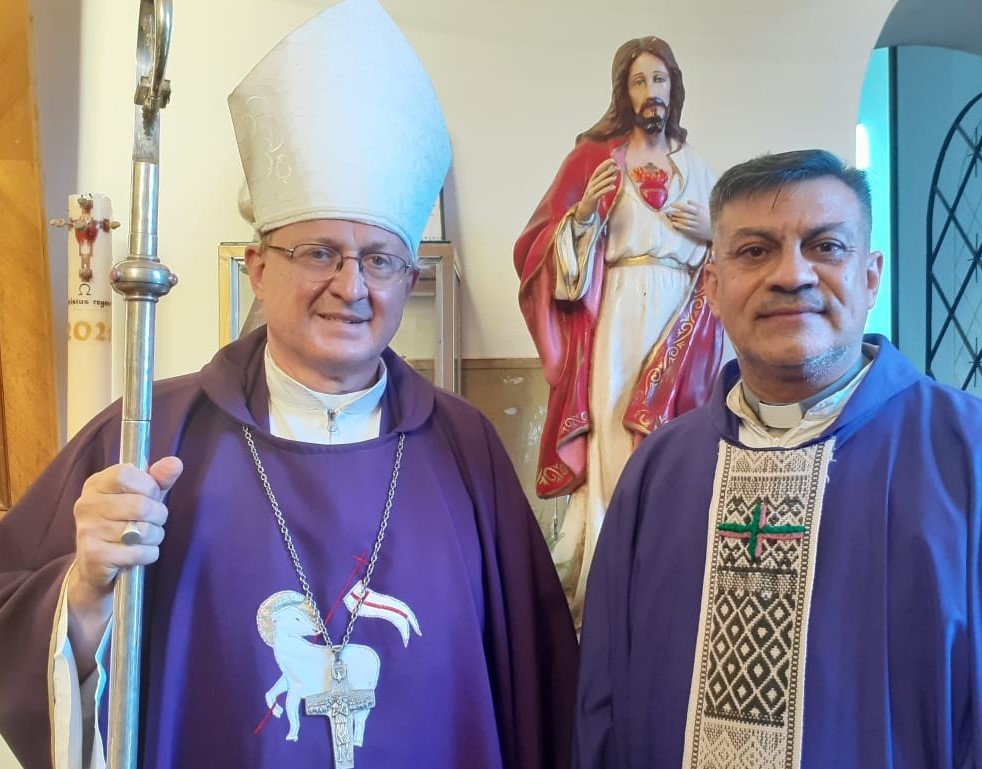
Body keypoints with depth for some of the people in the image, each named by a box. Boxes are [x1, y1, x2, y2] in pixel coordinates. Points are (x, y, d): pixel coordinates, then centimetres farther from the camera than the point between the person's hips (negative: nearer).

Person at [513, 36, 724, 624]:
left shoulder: (696, 166, 16)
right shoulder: (596, 155, 5)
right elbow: (541, 245, 0)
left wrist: (714, 233, 3)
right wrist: (582, 213, -18)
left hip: (684, 322, 3)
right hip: (619, 319, -3)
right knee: (616, 446, -8)